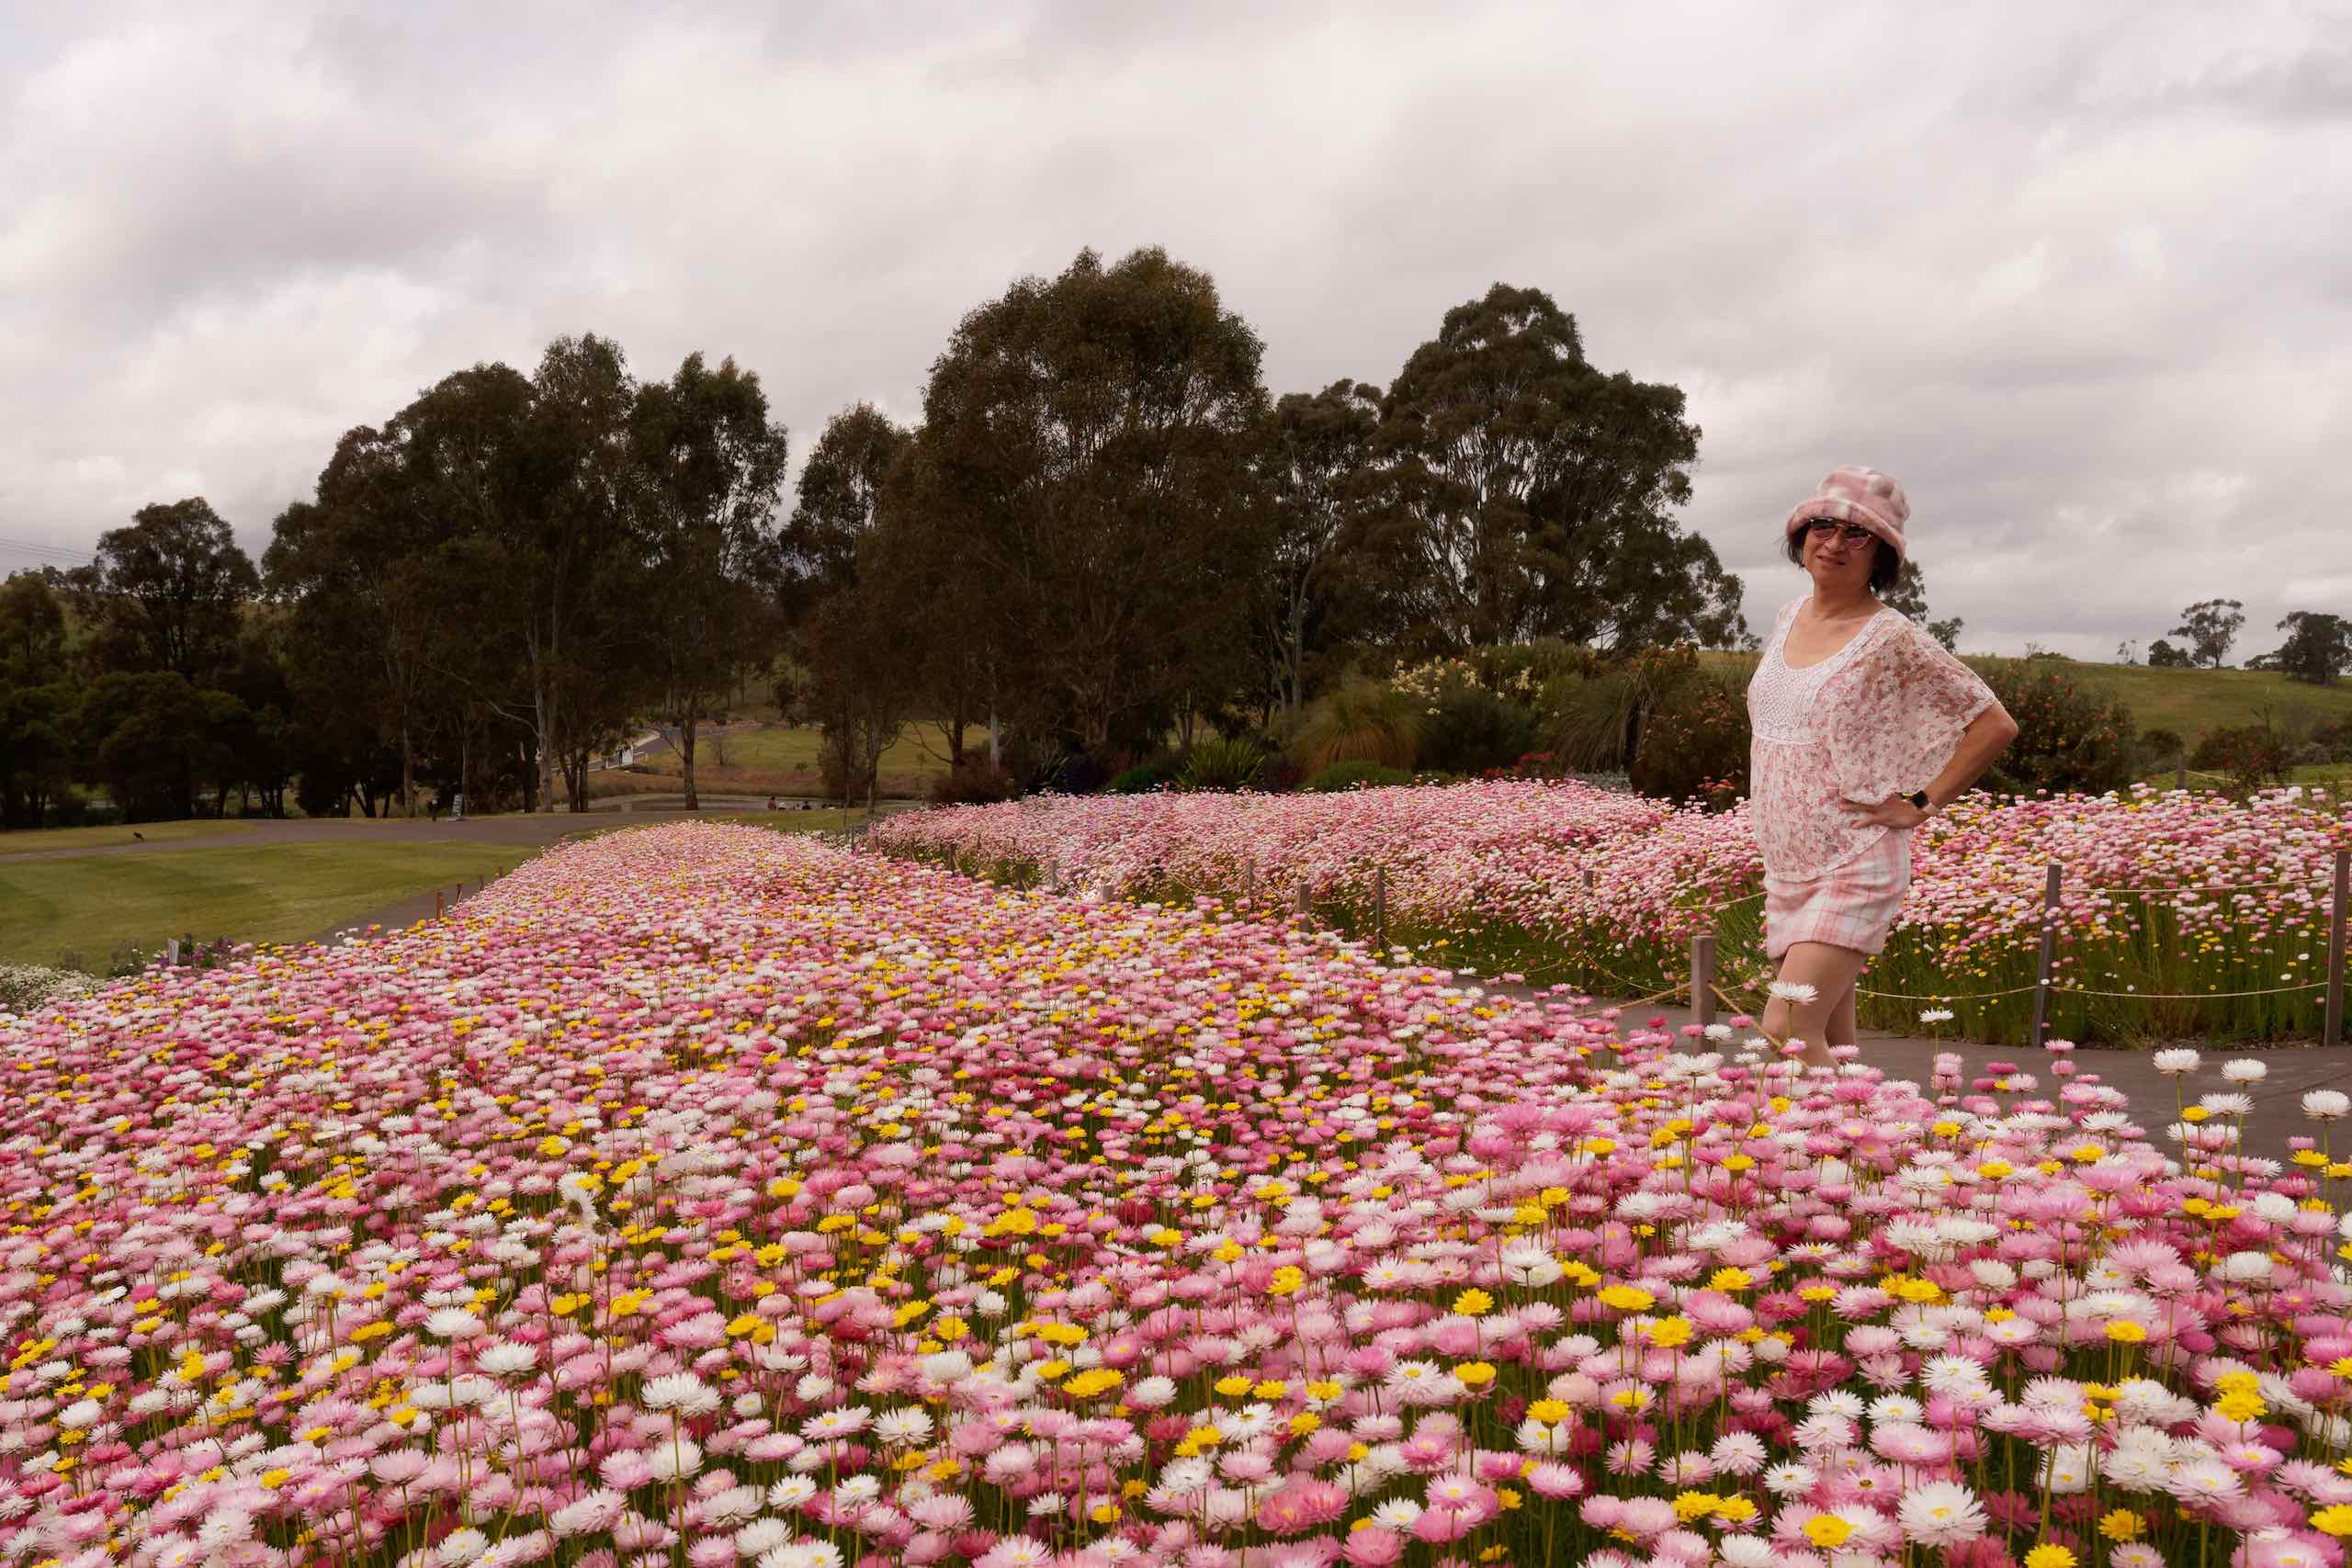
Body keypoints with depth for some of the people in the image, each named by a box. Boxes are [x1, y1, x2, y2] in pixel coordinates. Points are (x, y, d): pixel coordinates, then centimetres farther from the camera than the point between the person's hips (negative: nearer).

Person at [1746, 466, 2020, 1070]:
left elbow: (1995, 724, -10)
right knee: (1830, 1043, 10)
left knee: (1790, 1029, -17)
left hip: (1854, 867, -7)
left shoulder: (1893, 639, -11)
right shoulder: (1788, 617, 9)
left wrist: (1921, 805, -11)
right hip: (1786, 865, 7)